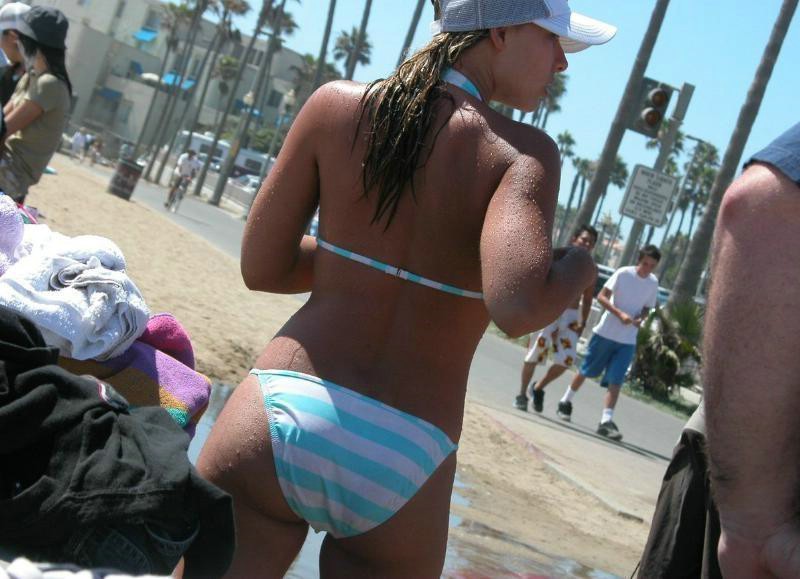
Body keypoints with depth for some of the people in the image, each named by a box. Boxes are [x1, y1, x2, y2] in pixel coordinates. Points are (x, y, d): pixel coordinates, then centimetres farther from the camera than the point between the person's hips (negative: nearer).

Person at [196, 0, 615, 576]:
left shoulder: (337, 105, 2)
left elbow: (261, 267, 6)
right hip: (405, 463, -1)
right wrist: (580, 265, -1)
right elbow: (516, 308, -22)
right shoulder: (524, 152, -6)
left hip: (282, 414, 1)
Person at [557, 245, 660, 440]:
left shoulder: (653, 282, 3)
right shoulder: (623, 274, -11)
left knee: (615, 380, -5)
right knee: (586, 370, 10)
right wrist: (620, 314, -24)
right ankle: (565, 402, 30)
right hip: (606, 332, -3)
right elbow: (602, 296, -12)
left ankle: (606, 421, -7)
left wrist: (640, 319, -8)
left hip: (628, 340, 3)